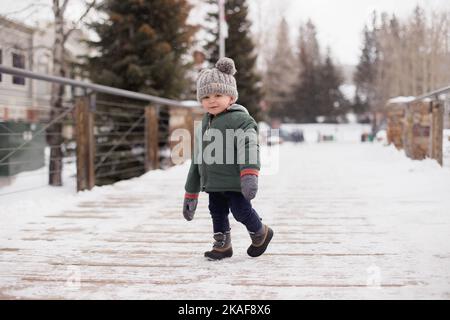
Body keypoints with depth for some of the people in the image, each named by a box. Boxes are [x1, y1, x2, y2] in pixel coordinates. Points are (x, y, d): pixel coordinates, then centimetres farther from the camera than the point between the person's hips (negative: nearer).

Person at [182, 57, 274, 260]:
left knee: (241, 211, -4)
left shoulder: (240, 119, -11)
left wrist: (250, 175, -40)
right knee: (217, 213, 12)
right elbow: (197, 160, 19)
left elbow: (249, 148, -24)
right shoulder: (203, 125, 14)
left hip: (235, 182, -7)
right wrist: (191, 193, 20)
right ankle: (222, 245, 28)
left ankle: (261, 233, 24)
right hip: (213, 183, 7)